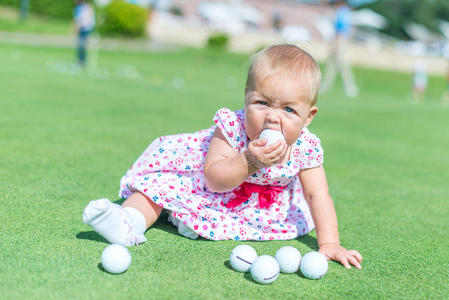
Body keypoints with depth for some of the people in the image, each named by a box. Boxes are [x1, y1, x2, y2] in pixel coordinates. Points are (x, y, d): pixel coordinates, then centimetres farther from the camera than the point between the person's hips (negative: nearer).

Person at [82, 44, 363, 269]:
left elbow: (318, 196, -21)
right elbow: (214, 180, -38)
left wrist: (330, 244, -29)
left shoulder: (305, 148, -28)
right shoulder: (232, 126, -35)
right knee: (160, 180, -18)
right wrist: (249, 162, -54)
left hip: (260, 205, 4)